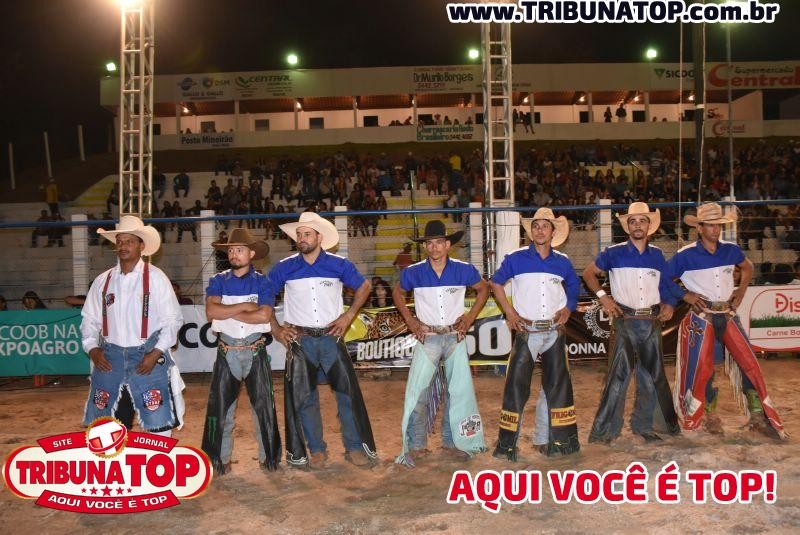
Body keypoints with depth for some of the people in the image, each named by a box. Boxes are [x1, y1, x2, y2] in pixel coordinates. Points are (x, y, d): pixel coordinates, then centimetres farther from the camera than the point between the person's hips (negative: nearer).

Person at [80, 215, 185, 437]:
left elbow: (172, 319, -4)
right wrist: (92, 348, 1)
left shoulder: (155, 278, -2)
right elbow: (89, 318, 15)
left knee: (158, 423, -3)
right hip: (109, 358, 4)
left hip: (146, 358, -4)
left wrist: (156, 353, -12)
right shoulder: (103, 280, 10)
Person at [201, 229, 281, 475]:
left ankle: (268, 456, 18)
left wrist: (227, 312, -12)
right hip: (227, 352, 1)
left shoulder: (262, 282, 0)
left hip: (256, 352, -1)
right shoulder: (218, 281, 5)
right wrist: (245, 306, -14)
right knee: (220, 407, 4)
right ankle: (221, 459, 17)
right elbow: (211, 311, -12)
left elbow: (264, 316, -16)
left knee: (263, 405, 4)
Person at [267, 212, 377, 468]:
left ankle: (355, 447, 11)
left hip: (331, 338, 0)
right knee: (303, 396, 4)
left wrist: (348, 316, 3)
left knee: (348, 390, -2)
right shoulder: (285, 267, 0)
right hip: (299, 340, 1)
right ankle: (316, 450, 18)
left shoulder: (339, 265, -1)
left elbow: (364, 286, 12)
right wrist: (276, 329, 3)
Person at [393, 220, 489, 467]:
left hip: (455, 337, 1)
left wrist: (470, 317, 2)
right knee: (418, 391, -5)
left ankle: (452, 441, 22)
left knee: (459, 390, 6)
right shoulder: (413, 272, -4)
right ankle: (416, 445, 6)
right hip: (427, 337, -1)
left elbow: (483, 289, 12)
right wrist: (410, 320, 3)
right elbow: (397, 293, 14)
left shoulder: (464, 270, -4)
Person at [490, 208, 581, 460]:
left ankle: (545, 439, 23)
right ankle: (507, 444, 4)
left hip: (555, 331, 4)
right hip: (526, 331, -3)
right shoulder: (516, 258, -4)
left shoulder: (562, 261, 5)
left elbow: (574, 287, 20)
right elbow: (496, 283, 5)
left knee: (557, 385, 9)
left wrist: (567, 309, 3)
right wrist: (510, 312, -4)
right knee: (517, 385, -5)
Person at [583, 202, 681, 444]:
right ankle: (605, 429, -1)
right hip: (624, 321, -4)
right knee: (618, 374, -8)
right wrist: (602, 296, -5)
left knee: (652, 375, 11)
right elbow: (589, 273, 8)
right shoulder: (614, 253, 0)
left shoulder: (657, 255, 10)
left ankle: (645, 425, 26)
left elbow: (668, 284, 20)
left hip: (652, 322, 4)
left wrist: (670, 304, 3)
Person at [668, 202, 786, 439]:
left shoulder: (730, 249, 2)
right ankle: (711, 417, 21)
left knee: (750, 363, -1)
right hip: (702, 317, -3)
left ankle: (758, 417, 11)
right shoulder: (686, 255, -10)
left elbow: (748, 267, 23)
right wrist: (685, 295, -11)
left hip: (728, 315, 4)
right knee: (703, 368, 2)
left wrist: (741, 289, 9)